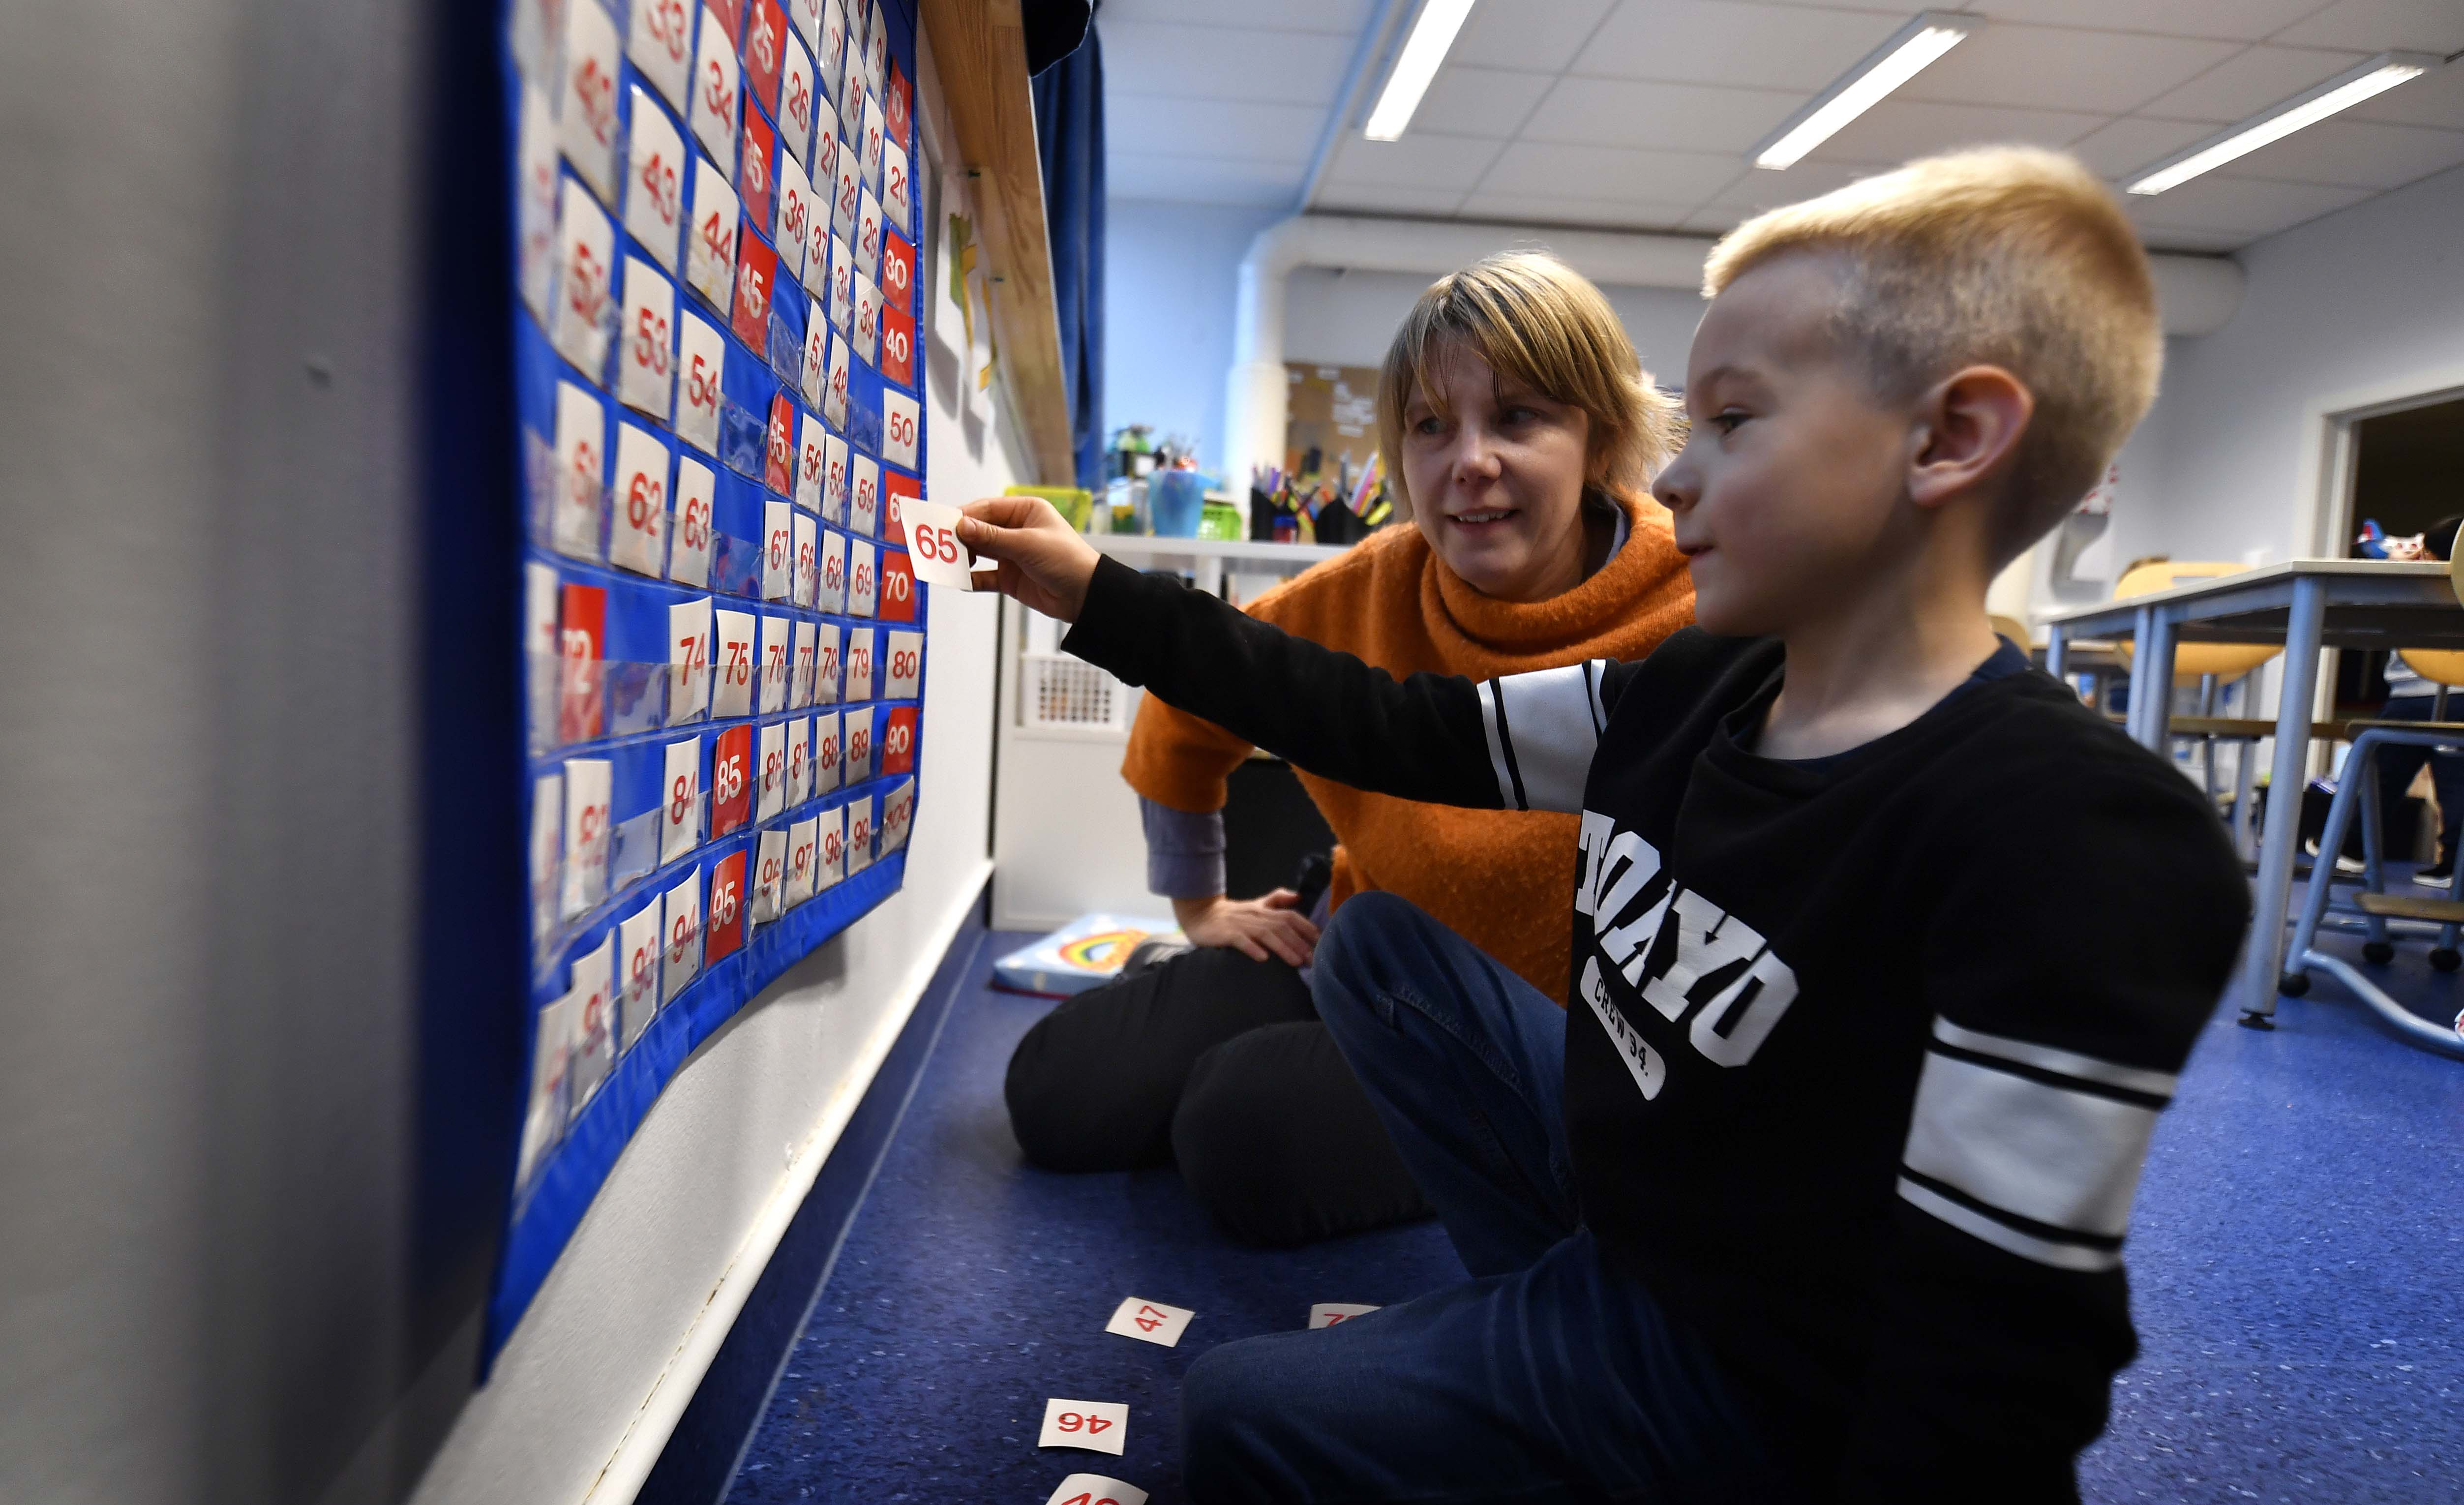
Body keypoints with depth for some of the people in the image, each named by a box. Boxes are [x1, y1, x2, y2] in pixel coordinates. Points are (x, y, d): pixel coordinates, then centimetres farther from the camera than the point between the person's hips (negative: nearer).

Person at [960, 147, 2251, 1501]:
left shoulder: (2074, 854, -31)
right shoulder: (1693, 691, -7)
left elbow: (1994, 1378, -27)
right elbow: (1394, 729, -2)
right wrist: (1095, 597, -2)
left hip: (1740, 1372, -7)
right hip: (1619, 1177, 7)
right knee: (1374, 938, 13)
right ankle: (1552, 1304, 13)